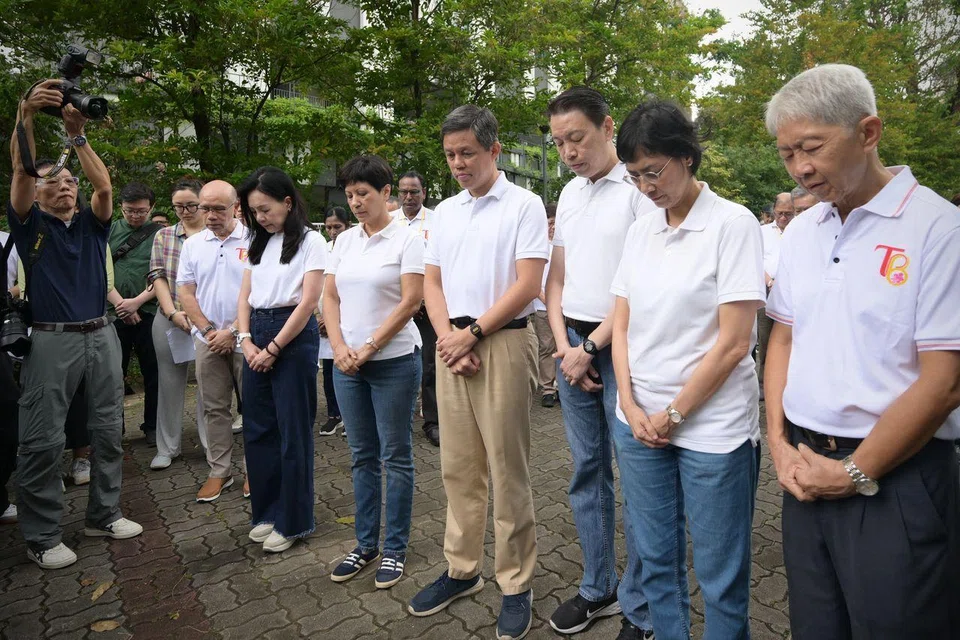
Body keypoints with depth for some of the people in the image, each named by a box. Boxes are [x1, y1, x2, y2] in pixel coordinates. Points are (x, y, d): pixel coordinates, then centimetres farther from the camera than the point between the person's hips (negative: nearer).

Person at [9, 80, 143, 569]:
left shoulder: (91, 224, 12)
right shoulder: (29, 224, 4)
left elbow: (104, 186, -6)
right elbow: (20, 172, -12)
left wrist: (77, 137, -15)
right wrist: (26, 116, -25)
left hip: (100, 335, 4)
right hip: (52, 340, -4)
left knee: (107, 430, 10)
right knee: (43, 439, -1)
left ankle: (104, 514, 24)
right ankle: (41, 537, 12)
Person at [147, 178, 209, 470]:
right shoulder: (163, 236, 11)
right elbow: (158, 276, 5)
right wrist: (173, 312, -9)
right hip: (169, 320, 3)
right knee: (170, 382, 10)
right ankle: (167, 447, 22)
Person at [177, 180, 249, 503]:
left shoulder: (252, 241, -4)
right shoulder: (192, 244, 9)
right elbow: (185, 292, 7)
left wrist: (232, 331, -11)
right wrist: (209, 331, -4)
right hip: (208, 340, 4)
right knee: (214, 408, 10)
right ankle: (219, 472, 21)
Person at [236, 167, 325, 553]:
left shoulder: (310, 241, -6)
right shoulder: (259, 243, 14)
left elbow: (308, 302, -12)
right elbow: (245, 296, 12)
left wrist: (273, 349, -13)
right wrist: (246, 341, -4)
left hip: (293, 336, -7)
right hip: (256, 336, 7)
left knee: (292, 431, 1)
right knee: (257, 428, 11)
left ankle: (293, 521, 15)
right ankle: (267, 511, 27)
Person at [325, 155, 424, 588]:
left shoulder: (406, 239, -7)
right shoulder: (345, 240, 9)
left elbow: (411, 301, -13)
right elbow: (330, 297, 9)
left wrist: (368, 348, -14)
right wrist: (339, 348, -6)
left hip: (393, 361, -5)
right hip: (347, 363, 6)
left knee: (395, 457, 5)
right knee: (362, 456, 14)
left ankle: (394, 550, 20)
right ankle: (365, 545, 28)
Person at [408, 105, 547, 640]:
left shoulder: (524, 205, -3)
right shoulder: (445, 212, 14)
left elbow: (527, 285, -11)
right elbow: (432, 283, 13)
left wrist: (471, 334, -10)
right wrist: (448, 336, -3)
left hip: (503, 343, -5)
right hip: (453, 344, 6)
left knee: (508, 472, 2)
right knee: (458, 468, 13)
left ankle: (517, 585, 17)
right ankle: (462, 571, 28)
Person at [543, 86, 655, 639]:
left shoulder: (638, 189, -9)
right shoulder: (569, 194, 13)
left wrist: (590, 349, -11)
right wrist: (564, 343, 2)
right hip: (573, 345, 7)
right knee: (588, 470, 14)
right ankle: (598, 588, 31)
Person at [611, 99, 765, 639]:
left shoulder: (733, 224, -9)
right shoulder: (641, 231, 7)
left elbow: (733, 342, -13)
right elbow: (623, 326, 9)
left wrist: (672, 415, -10)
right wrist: (631, 406, -4)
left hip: (712, 428, -5)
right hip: (640, 423, 5)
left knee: (720, 575, 9)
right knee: (655, 560, 17)